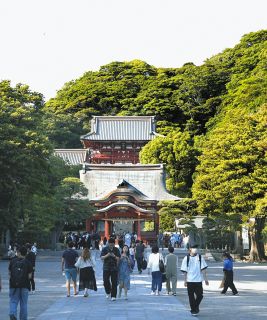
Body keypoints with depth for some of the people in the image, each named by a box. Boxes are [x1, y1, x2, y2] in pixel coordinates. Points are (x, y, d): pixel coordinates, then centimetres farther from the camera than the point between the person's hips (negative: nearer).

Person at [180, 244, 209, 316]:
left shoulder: (200, 257, 3)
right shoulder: (186, 258, -1)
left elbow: (203, 269, 4)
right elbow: (184, 271, 2)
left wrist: (205, 279, 1)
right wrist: (185, 281, 0)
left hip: (198, 280, 1)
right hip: (190, 281, -1)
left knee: (200, 295, 0)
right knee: (191, 296, 3)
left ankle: (196, 306, 26)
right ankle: (193, 310, 16)